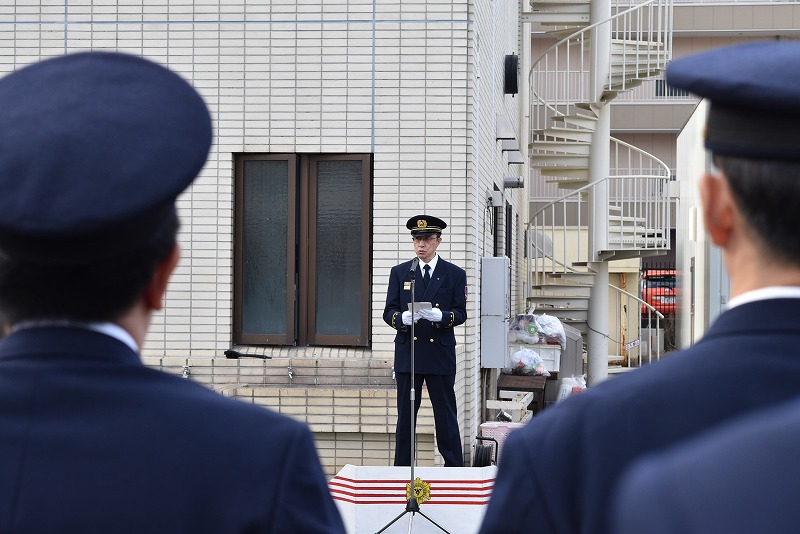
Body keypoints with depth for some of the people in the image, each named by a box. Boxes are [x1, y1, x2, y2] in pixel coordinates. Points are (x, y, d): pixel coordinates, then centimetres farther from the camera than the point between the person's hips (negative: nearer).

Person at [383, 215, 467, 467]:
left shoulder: (455, 274, 5)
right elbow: (389, 312, 6)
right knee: (405, 416, 5)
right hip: (407, 354, 2)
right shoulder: (399, 272, 9)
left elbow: (460, 314, 2)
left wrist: (439, 315, -20)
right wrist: (403, 318, -18)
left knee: (446, 416, 1)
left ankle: (454, 469, 6)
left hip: (441, 354, -2)